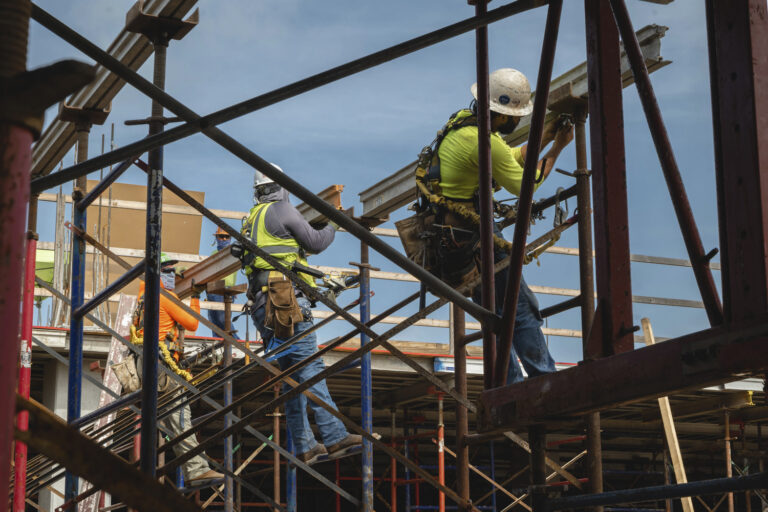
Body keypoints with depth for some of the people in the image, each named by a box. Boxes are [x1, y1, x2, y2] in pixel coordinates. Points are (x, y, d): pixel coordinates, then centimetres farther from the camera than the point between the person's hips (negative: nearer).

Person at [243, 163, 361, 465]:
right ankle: (334, 436, -23)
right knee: (309, 367, -15)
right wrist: (332, 226, 17)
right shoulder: (282, 209, -1)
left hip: (262, 305, 9)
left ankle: (304, 446, 3)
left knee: (292, 375, 7)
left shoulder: (252, 219, 24)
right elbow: (315, 243, 0)